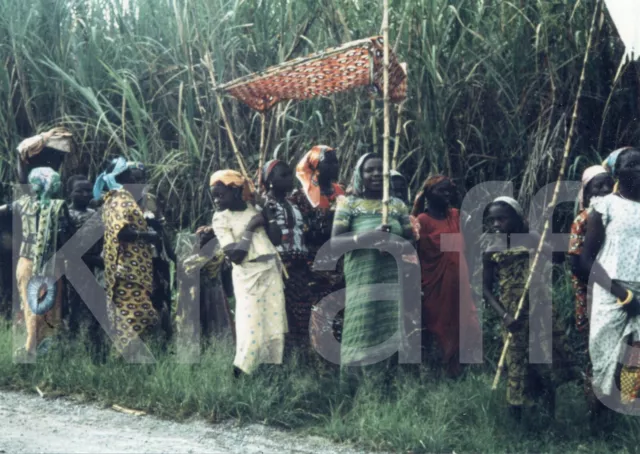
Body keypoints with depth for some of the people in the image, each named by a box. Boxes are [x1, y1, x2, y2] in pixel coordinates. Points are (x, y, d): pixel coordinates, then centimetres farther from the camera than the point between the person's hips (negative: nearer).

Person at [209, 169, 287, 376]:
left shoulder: (255, 208, 7)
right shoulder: (221, 218, -5)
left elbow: (276, 239, 6)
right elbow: (234, 255, -13)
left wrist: (268, 214, -2)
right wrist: (249, 230, -15)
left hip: (271, 270, 5)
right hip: (247, 276, -5)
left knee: (275, 323, 7)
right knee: (250, 326, -9)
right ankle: (239, 372, -1)